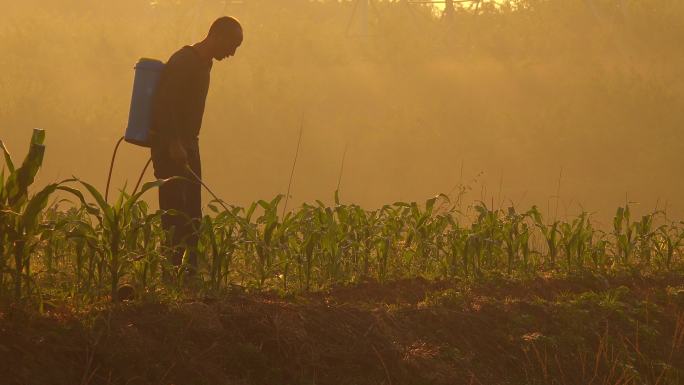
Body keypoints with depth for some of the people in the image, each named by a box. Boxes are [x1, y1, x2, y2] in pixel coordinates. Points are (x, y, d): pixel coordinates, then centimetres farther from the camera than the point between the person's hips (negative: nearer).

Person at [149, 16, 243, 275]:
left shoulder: (202, 64, 15)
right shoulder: (183, 62, -15)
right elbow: (163, 103, -22)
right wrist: (174, 144, -26)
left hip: (186, 144, 10)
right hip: (169, 145, -10)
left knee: (191, 212, 6)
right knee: (174, 208, -13)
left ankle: (191, 264, 7)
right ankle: (171, 263, -14)